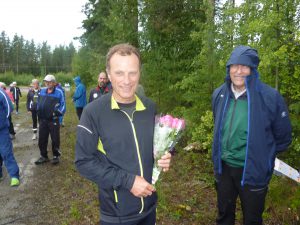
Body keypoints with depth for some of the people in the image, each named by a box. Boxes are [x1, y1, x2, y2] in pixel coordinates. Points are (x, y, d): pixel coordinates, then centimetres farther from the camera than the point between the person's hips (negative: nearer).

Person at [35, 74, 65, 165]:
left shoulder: (58, 92, -8)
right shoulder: (42, 91, 8)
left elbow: (62, 105, -6)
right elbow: (38, 102, 19)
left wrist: (58, 112, -17)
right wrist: (38, 111, 10)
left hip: (53, 120, -5)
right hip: (43, 120, 5)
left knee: (55, 139, 5)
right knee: (42, 139, 12)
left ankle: (56, 156, 22)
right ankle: (44, 156, 28)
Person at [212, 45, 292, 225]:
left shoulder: (270, 97, -16)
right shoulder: (219, 94, -3)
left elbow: (283, 137, -4)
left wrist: (263, 158, 2)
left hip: (253, 172, -3)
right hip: (224, 168, 4)